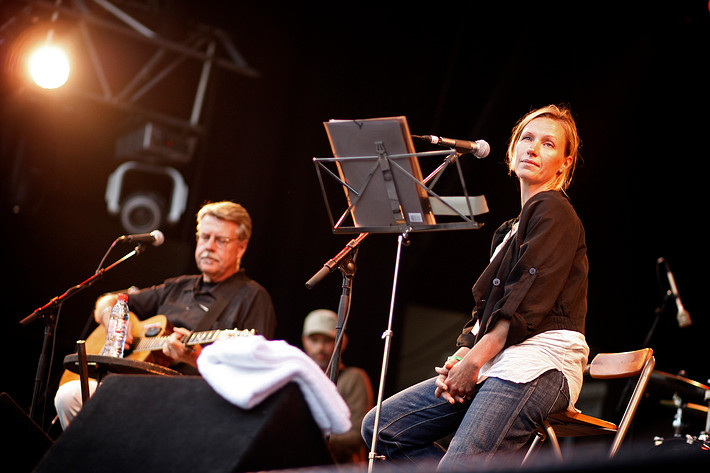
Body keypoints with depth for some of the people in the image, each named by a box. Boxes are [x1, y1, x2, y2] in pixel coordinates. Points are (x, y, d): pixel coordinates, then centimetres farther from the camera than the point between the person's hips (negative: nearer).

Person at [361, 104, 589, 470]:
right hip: (495, 359, 10)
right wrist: (462, 355, 2)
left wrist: (475, 360, -13)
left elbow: (529, 301, -12)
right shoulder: (508, 231, 27)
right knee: (380, 427, -2)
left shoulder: (553, 211, -1)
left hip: (538, 363, -10)